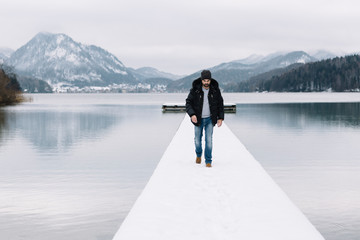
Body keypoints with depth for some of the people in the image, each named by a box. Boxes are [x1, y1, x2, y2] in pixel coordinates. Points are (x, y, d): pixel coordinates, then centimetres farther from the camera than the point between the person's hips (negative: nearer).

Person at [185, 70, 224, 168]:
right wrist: (192, 114, -25)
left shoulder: (215, 90, -6)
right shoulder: (195, 90, -12)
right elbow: (188, 103, -9)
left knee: (209, 140, -6)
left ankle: (208, 161, 6)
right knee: (197, 140, 11)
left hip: (210, 119, 0)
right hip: (198, 119, 0)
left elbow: (220, 104, 4)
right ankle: (198, 154, 40)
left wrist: (220, 118, -1)